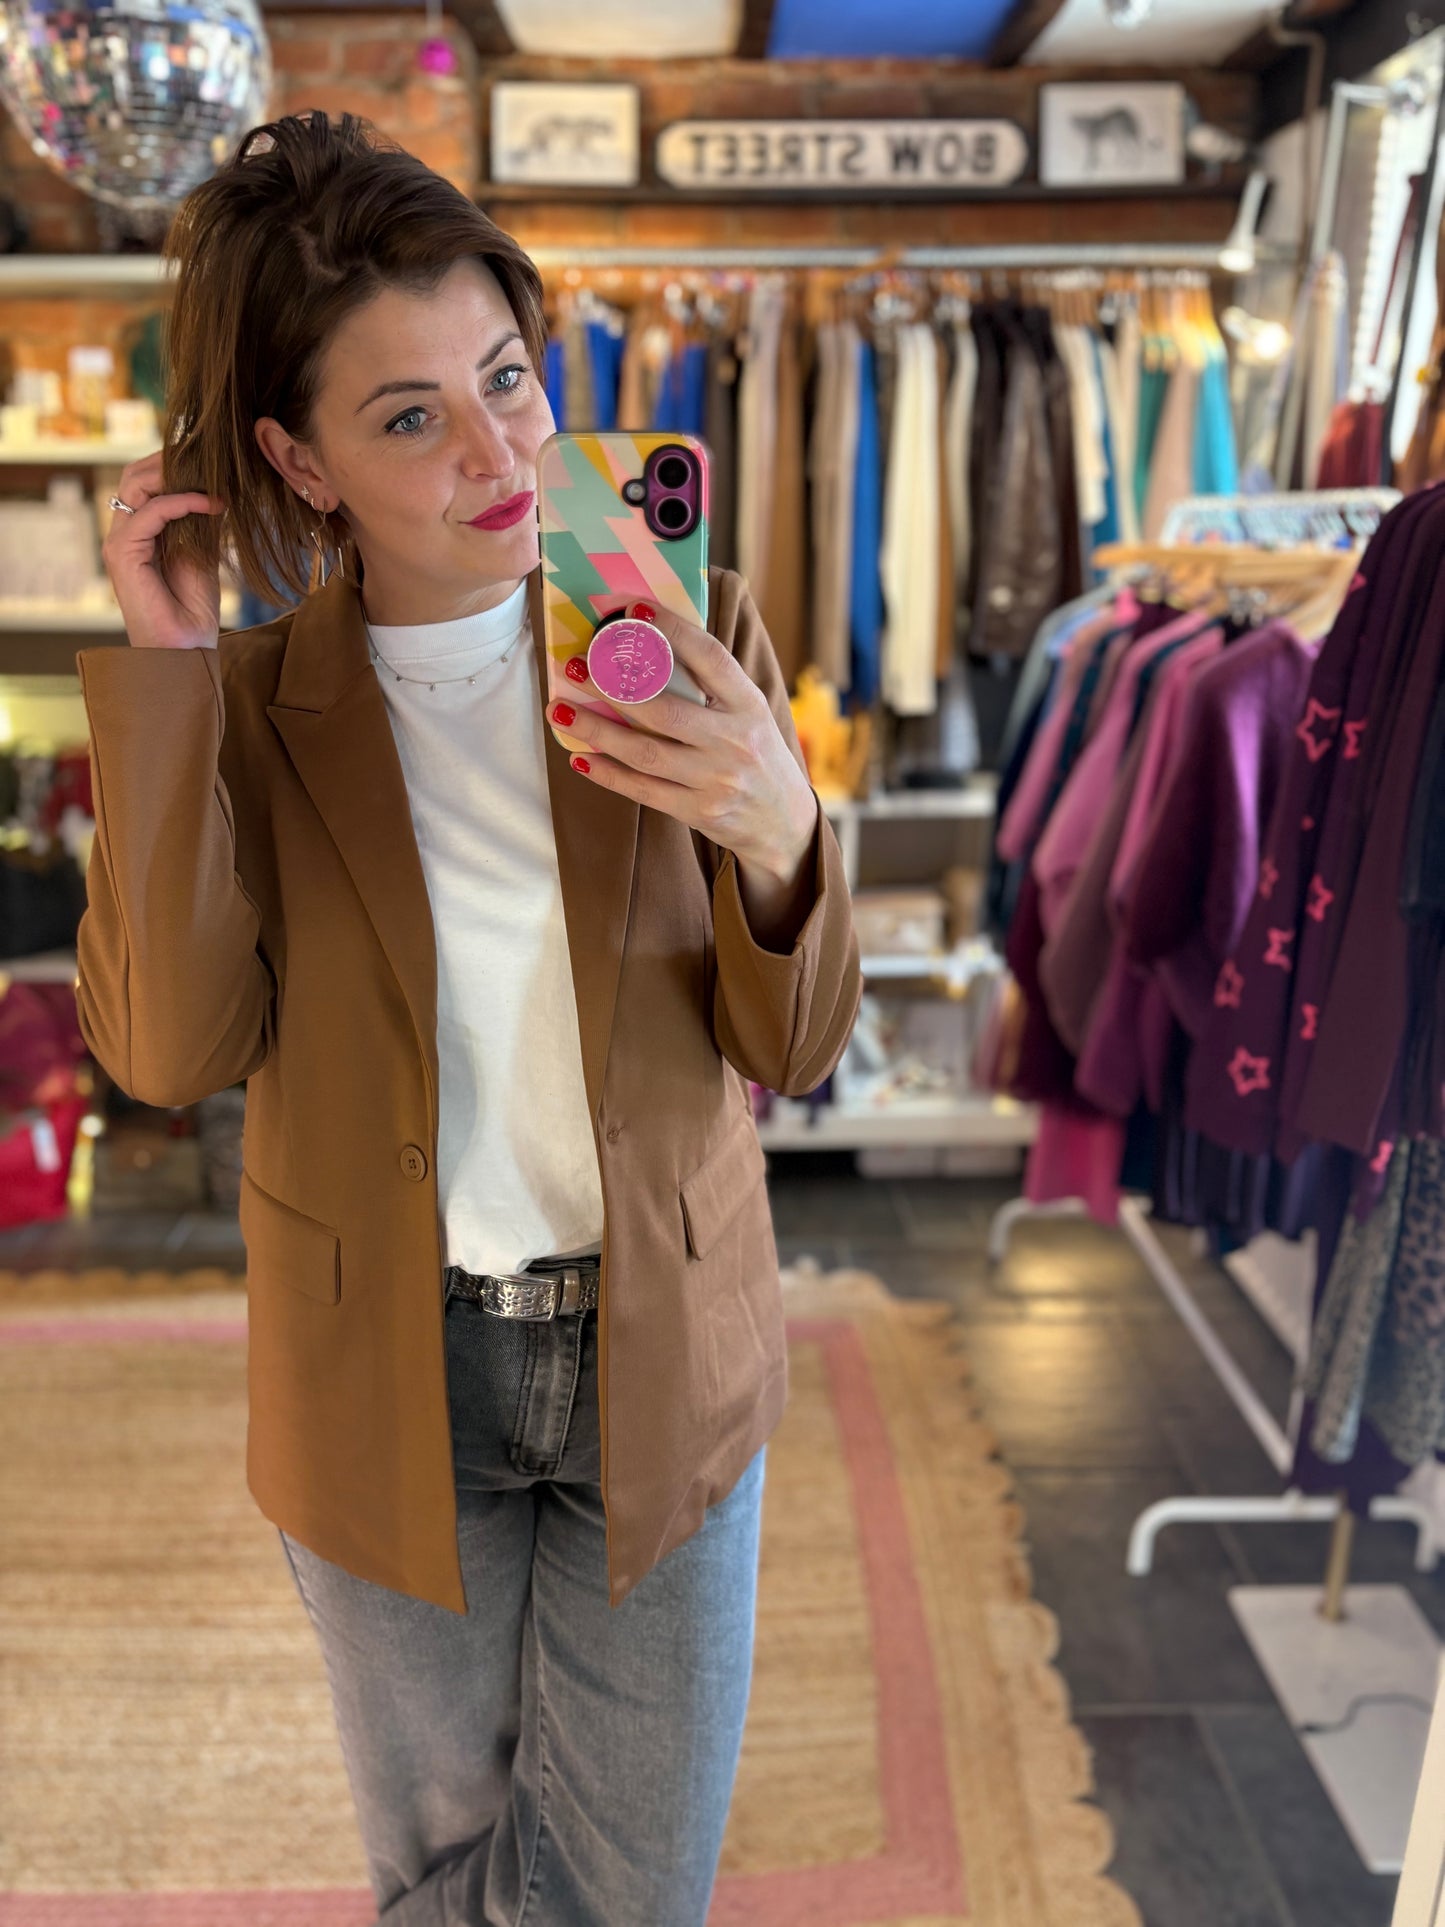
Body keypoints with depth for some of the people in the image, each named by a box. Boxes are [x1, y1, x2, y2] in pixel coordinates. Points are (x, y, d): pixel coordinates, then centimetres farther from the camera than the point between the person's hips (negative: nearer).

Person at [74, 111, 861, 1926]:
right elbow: (172, 1045, -21)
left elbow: (792, 1049, -10)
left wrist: (778, 838, -31)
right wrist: (164, 666, -22)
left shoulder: (684, 637, -10)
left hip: (661, 1354, 0)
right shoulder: (250, 704, -8)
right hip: (384, 1377, 1)